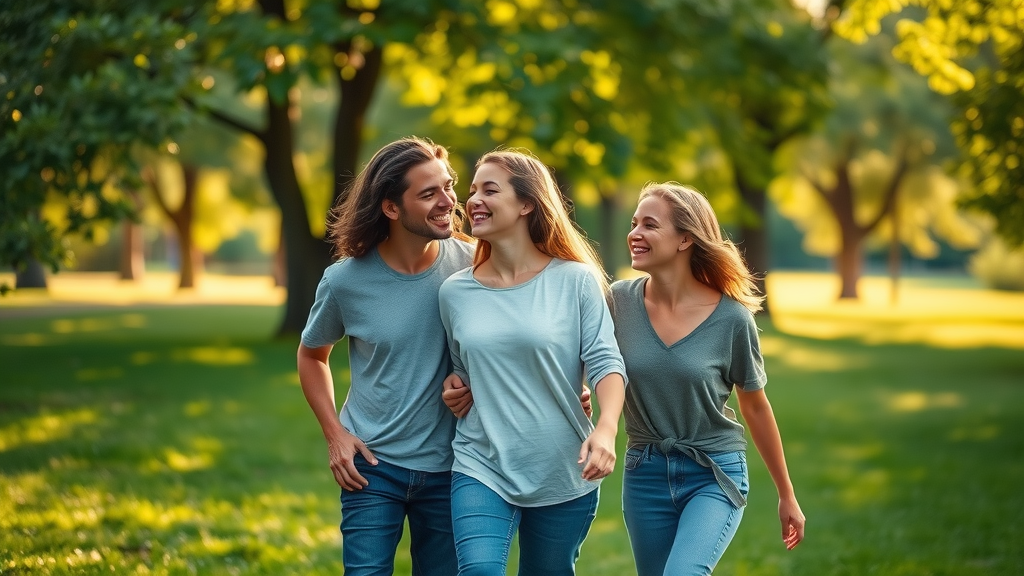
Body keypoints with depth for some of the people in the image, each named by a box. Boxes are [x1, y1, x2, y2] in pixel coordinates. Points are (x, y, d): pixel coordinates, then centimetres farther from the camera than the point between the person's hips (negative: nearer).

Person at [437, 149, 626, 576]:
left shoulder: (576, 280, -4)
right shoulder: (454, 292, 5)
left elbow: (604, 361, -11)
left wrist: (606, 429, -26)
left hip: (564, 473, -1)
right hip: (482, 467, 1)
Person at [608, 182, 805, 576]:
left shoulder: (731, 317, -11)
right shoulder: (620, 301, -6)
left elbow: (755, 408, 1)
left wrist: (786, 495, 8)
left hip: (715, 474, -3)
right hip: (645, 474, 3)